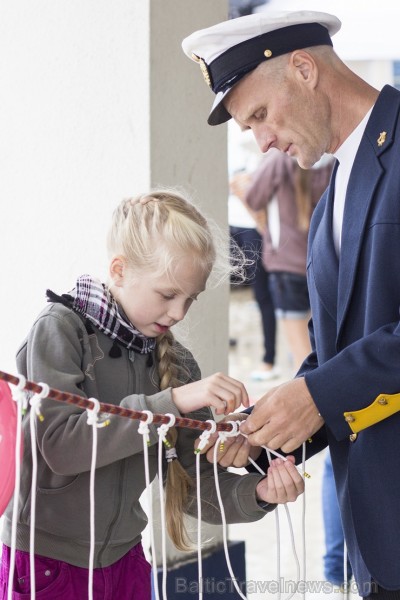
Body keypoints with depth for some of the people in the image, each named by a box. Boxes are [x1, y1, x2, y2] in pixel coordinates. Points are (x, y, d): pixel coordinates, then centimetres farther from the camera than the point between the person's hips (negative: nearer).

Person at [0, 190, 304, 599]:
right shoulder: (60, 330, -10)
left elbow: (194, 484, 0)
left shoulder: (176, 364, 3)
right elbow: (60, 445, -23)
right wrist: (172, 402, -27)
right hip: (44, 560, -4)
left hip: (122, 561, 5)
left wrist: (256, 494, -19)